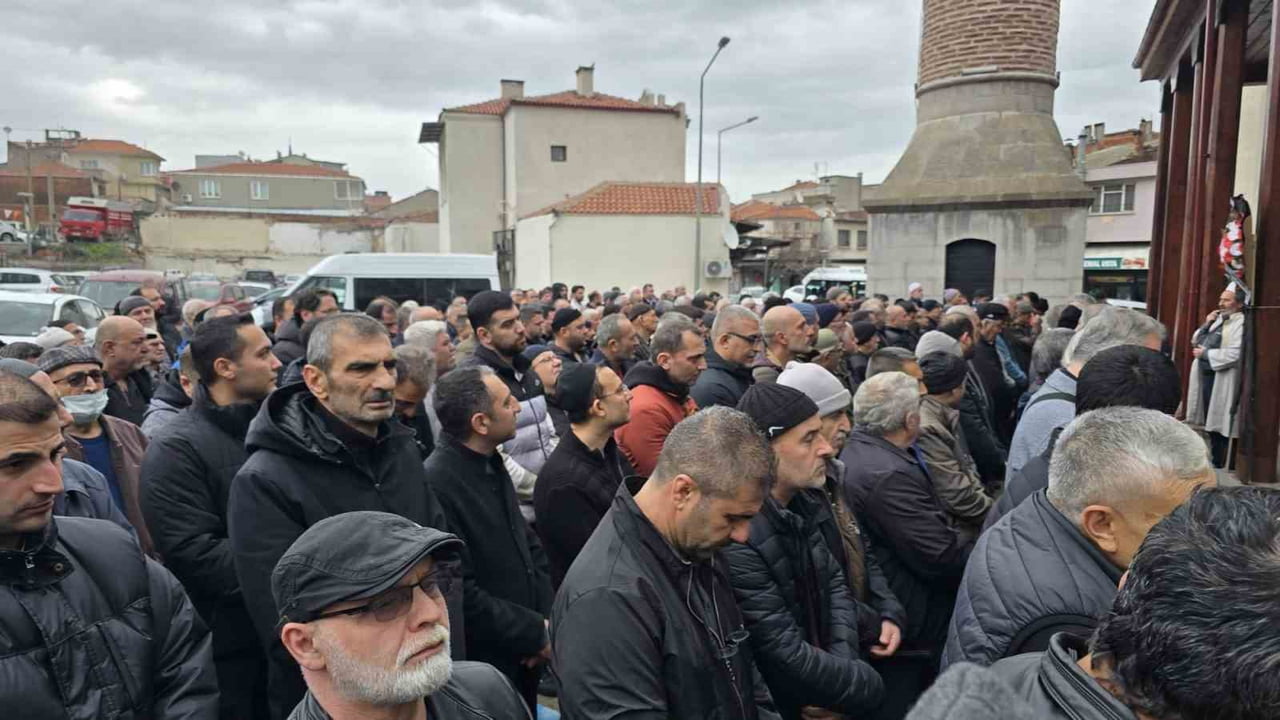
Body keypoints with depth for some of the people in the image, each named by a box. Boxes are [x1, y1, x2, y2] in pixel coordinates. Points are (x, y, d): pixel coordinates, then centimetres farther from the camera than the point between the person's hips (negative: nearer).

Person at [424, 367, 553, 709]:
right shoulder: (435, 484, -26)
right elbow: (460, 596, -26)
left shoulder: (491, 465, 4)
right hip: (481, 669, -8)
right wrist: (536, 632, -16)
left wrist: (546, 616, -4)